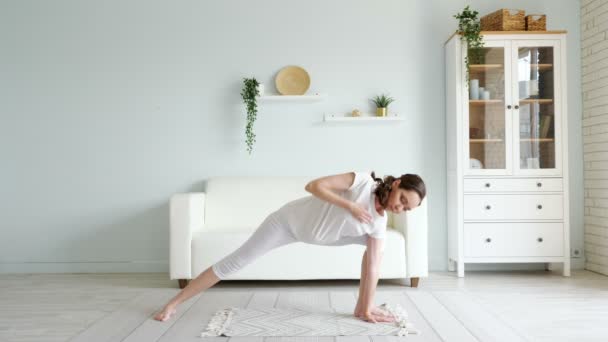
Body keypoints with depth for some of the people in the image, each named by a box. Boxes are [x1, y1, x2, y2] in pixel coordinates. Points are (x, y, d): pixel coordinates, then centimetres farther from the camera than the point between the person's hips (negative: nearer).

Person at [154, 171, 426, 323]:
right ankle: (174, 303, 7)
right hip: (289, 220, -5)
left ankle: (360, 307, 7)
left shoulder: (378, 224, -12)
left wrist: (367, 309, -14)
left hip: (315, 236, 5)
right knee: (234, 262, -6)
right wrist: (348, 205, -33)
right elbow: (313, 186, -30)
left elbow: (373, 266, -11)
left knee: (374, 245, -1)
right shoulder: (363, 181, -25)